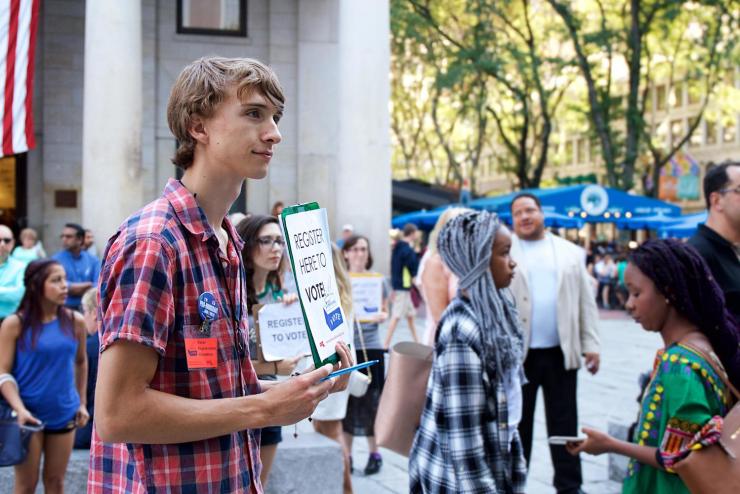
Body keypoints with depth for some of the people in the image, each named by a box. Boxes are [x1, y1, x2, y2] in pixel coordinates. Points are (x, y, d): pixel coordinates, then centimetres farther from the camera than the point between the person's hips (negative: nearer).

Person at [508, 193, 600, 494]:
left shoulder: (571, 253, 9)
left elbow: (586, 302, 8)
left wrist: (590, 345, 2)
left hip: (561, 352, 2)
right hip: (517, 353, -2)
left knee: (564, 422, 9)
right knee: (517, 422, 9)